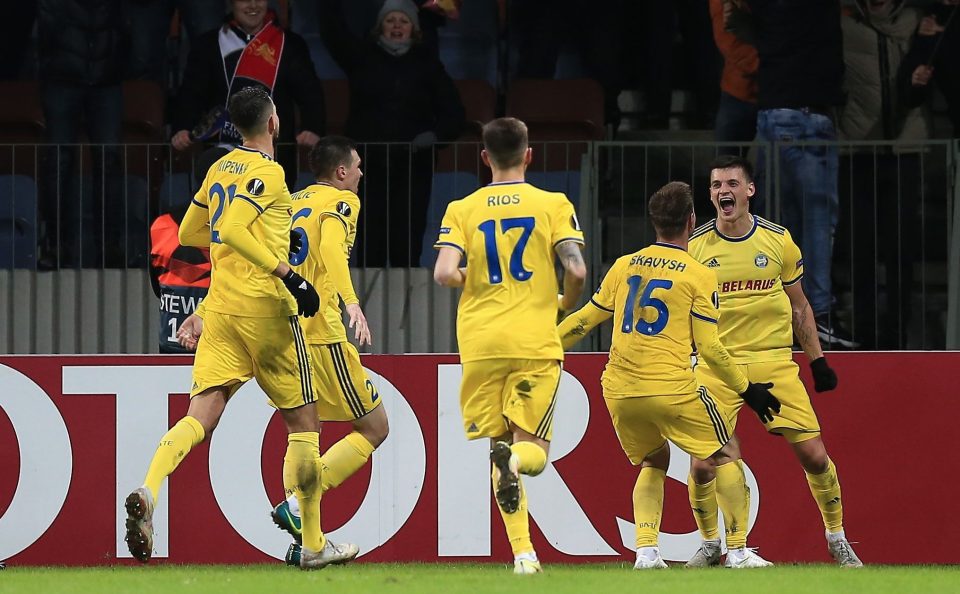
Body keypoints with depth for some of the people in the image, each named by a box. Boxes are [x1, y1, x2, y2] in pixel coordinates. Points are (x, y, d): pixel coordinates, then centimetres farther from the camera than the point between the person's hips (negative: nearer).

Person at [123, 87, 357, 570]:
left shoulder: (219, 169, 13)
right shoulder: (268, 172, -9)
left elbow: (189, 232, 24)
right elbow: (232, 230, -23)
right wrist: (288, 274, -23)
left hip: (220, 308, 6)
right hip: (265, 309, -6)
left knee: (200, 417, -5)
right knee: (303, 423, 7)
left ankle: (148, 490, -34)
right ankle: (314, 545, 11)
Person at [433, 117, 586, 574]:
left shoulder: (462, 210, 6)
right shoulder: (553, 205, 3)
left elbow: (445, 274, -8)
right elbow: (576, 270, -6)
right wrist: (565, 305, 15)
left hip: (481, 346, 1)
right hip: (536, 343, -1)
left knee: (498, 445, 10)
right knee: (532, 450, 2)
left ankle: (523, 552, -1)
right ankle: (512, 459, -35)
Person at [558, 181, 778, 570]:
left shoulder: (624, 266, 9)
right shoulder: (699, 275, -3)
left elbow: (586, 319, 14)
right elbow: (709, 347, -5)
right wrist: (747, 391, 4)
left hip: (619, 390, 5)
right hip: (672, 389, -4)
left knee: (653, 463, 24)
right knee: (723, 458, 13)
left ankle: (645, 551, 7)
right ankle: (737, 551, 7)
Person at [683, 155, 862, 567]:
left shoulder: (778, 240, 3)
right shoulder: (694, 247, 0)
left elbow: (798, 305, 13)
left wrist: (818, 361, 10)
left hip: (774, 361, 0)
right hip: (716, 364, 0)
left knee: (813, 455, -4)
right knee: (703, 463, -9)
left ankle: (837, 539, 15)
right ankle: (709, 544, 14)